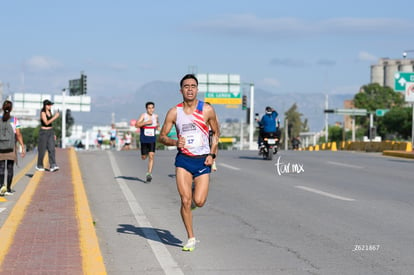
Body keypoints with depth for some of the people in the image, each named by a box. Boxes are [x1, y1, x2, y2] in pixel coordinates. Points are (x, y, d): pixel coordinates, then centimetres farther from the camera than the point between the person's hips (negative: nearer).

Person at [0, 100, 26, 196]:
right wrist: (22, 147, -3)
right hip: (11, 148, -1)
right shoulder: (14, 120, -5)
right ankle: (8, 189, 13)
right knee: (10, 168, 9)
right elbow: (18, 135, -8)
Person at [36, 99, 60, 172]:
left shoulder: (49, 112, 10)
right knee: (42, 150, 3)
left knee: (51, 149, -6)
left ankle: (53, 166, -14)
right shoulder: (43, 113, -13)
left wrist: (53, 134, 17)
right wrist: (55, 117, -27)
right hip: (43, 132, -6)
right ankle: (39, 166, 19)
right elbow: (46, 123, -24)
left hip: (50, 132, 6)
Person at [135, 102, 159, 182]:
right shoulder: (143, 115, -6)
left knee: (151, 156, -12)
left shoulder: (156, 116, 7)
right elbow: (137, 125, -18)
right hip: (144, 140, -2)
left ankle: (149, 173, -12)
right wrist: (146, 122, -26)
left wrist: (158, 125, 9)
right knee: (144, 157, 5)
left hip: (152, 140, 2)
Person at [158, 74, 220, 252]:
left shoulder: (207, 110, -3)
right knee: (185, 201, -7)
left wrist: (212, 154, -2)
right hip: (183, 159, 1)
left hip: (203, 160, 0)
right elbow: (162, 136, 5)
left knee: (199, 202, -9)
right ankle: (191, 239, 8)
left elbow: (216, 133, 10)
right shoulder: (174, 112, -1)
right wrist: (175, 142, -16)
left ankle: (196, 192, 29)